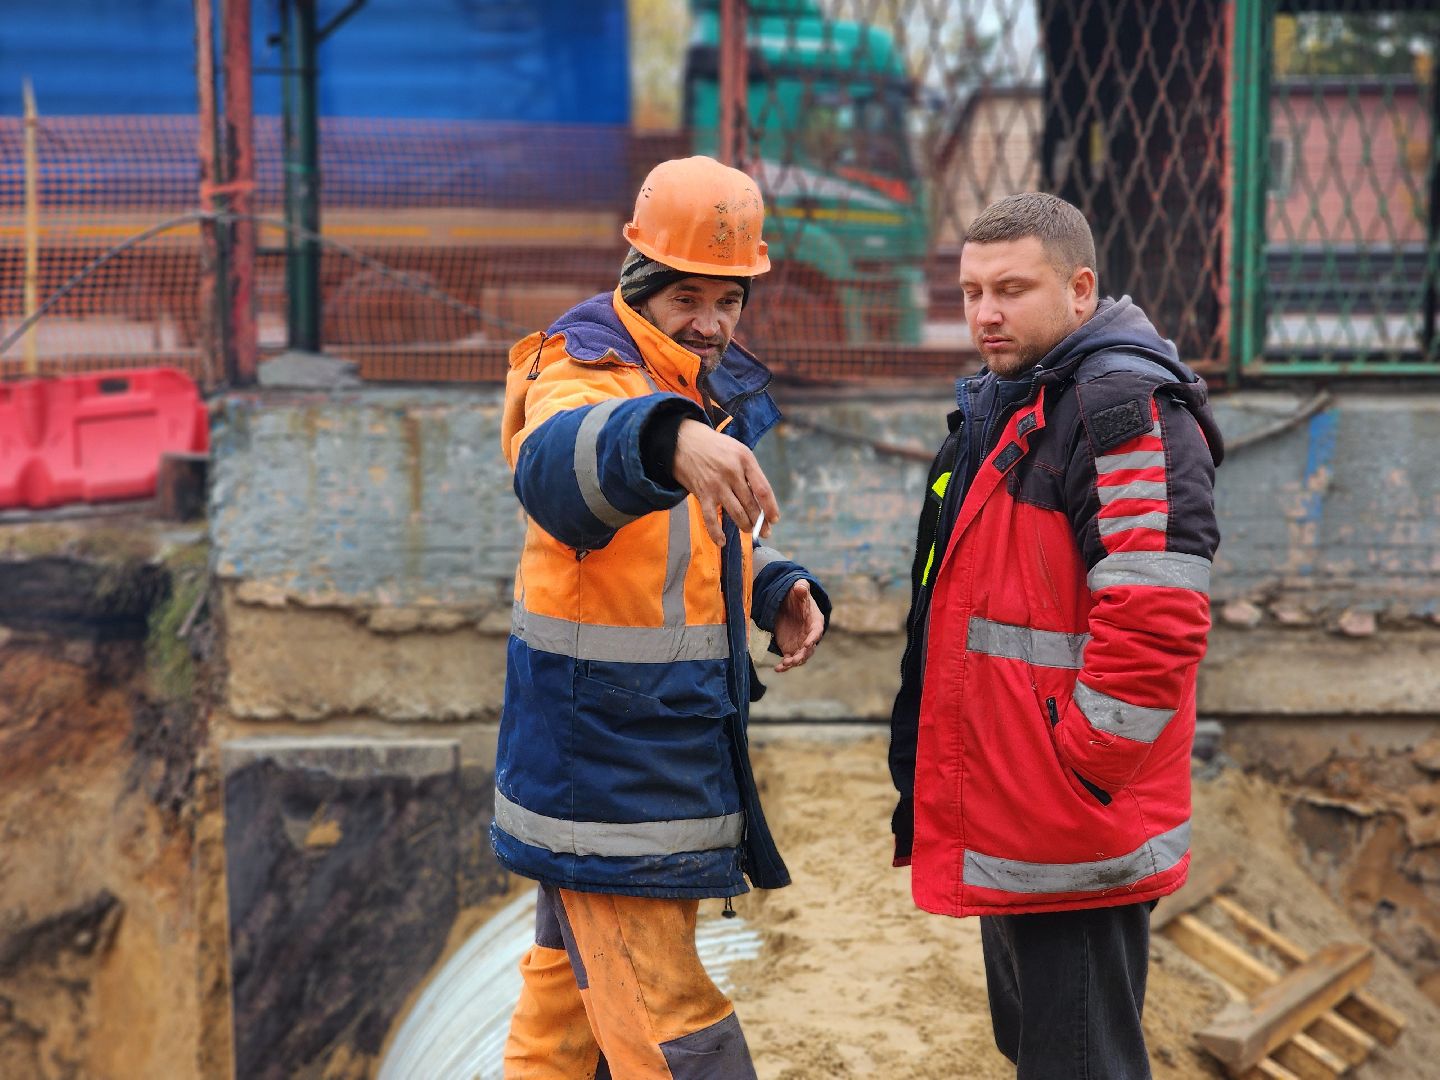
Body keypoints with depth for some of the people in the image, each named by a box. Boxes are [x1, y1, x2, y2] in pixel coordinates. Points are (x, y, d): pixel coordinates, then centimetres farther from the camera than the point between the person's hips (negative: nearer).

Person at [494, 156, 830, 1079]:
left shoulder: (721, 394, 10)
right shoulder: (585, 377, -18)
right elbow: (556, 466, -44)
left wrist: (782, 590, 3)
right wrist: (669, 441, -65)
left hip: (678, 753, 9)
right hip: (604, 773, -9)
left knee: (569, 996, 20)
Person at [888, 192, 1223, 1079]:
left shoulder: (1125, 409, -17)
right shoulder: (1004, 407, 16)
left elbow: (1156, 623, -26)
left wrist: (1080, 769, -20)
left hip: (1077, 848, -10)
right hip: (1008, 839, 10)